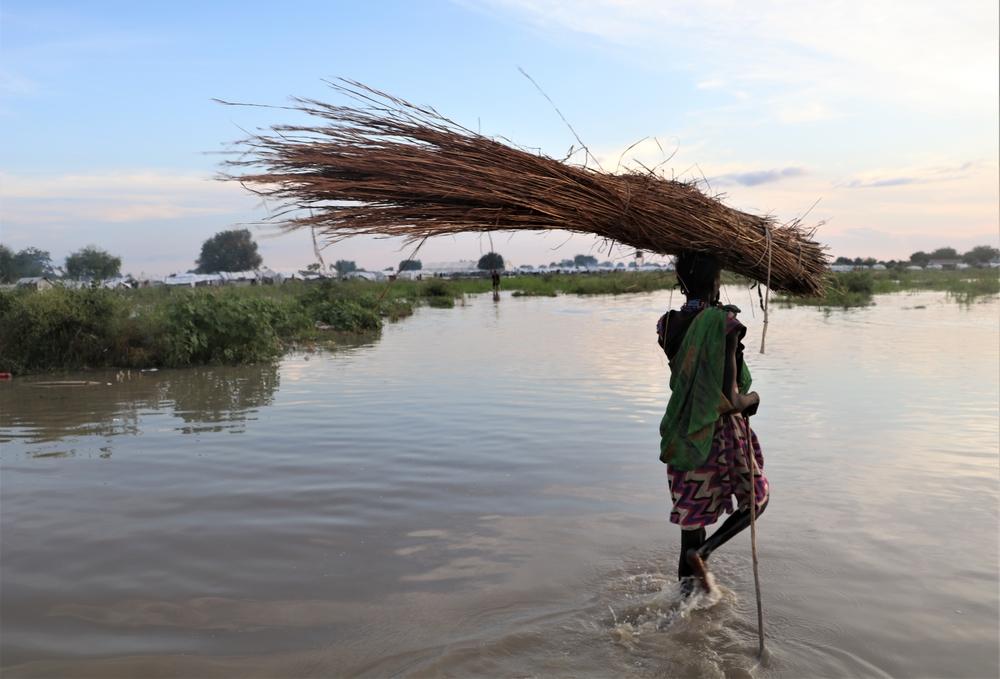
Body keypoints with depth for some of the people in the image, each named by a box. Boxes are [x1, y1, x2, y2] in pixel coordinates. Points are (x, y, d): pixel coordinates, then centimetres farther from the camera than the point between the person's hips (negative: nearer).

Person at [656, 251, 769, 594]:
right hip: (723, 429, -5)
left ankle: (687, 580, 26)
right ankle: (702, 551, 1)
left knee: (694, 509, 18)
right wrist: (750, 400, -1)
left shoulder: (668, 324, -3)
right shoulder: (724, 323, -20)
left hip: (683, 433, 5)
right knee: (756, 500, 18)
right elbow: (729, 398, -23)